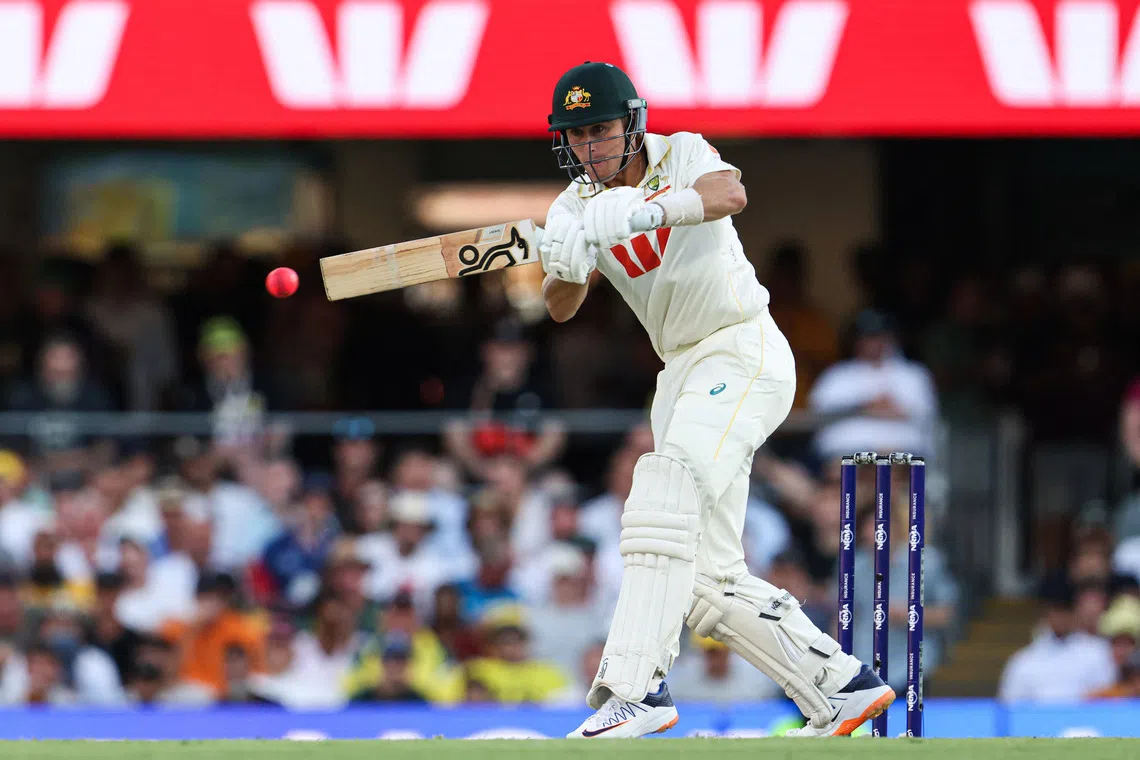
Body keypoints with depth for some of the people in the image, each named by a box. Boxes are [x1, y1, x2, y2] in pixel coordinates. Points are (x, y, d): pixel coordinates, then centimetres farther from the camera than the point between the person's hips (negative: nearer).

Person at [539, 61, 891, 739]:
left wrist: (648, 209, -50)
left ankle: (635, 687, -39)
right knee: (710, 583, 4)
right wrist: (565, 268, -34)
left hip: (744, 353, -8)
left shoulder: (681, 155, -9)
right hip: (682, 372, 8)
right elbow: (562, 308, -10)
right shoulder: (578, 209, 4)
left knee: (667, 489, -29)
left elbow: (729, 194, -32)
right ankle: (841, 686, 15)